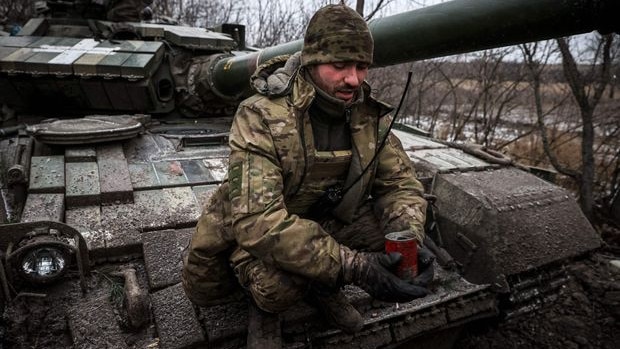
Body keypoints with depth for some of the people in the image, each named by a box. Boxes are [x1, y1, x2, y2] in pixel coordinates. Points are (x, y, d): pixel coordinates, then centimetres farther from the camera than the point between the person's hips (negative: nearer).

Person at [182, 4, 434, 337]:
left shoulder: (369, 116, -11)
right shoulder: (261, 117, -28)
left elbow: (401, 183, -6)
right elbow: (257, 221, -38)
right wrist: (352, 266, -44)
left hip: (326, 225, 4)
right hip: (249, 234, -4)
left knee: (401, 232, -17)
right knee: (276, 284, -34)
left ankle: (320, 282, -1)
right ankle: (318, 283, 0)